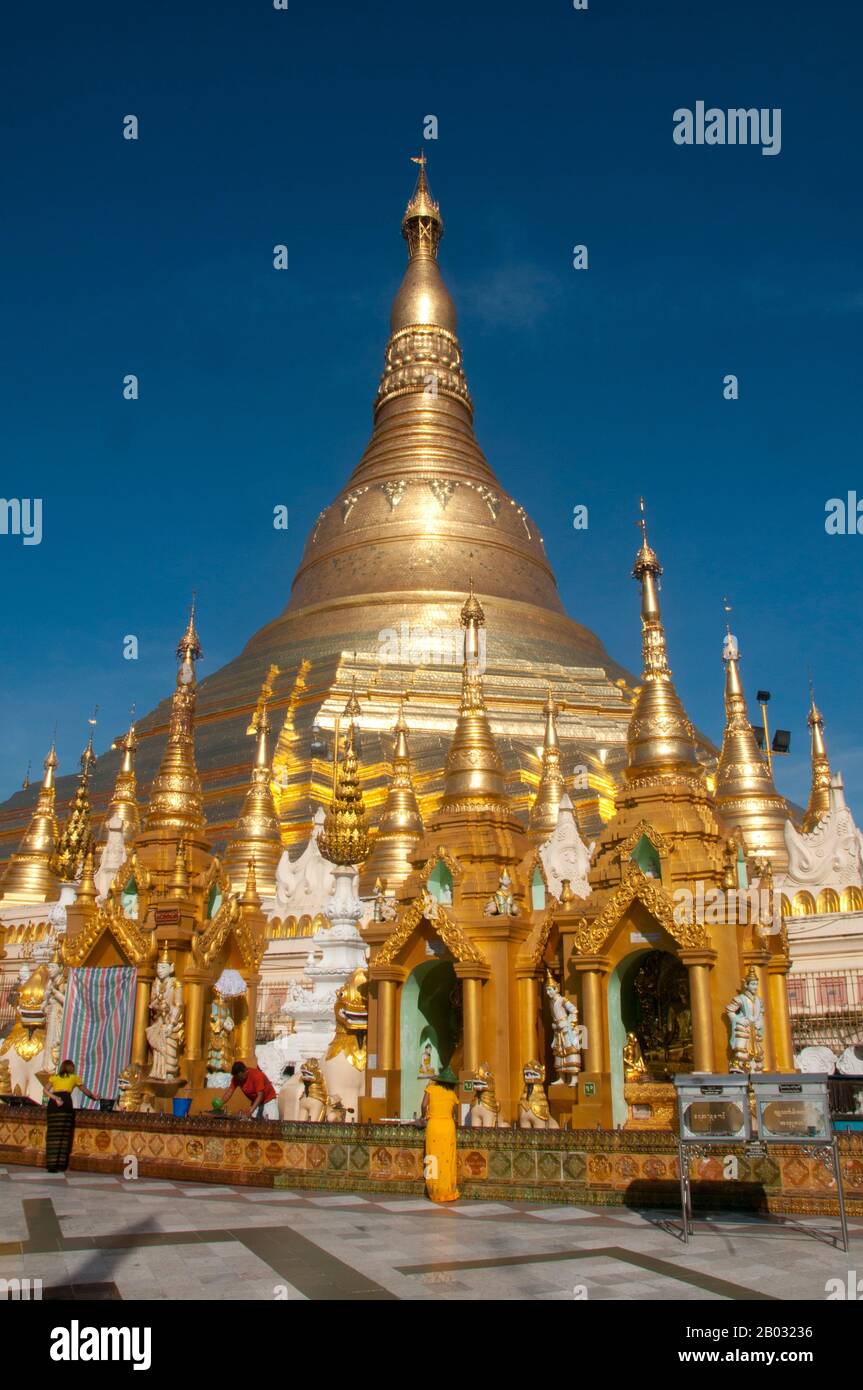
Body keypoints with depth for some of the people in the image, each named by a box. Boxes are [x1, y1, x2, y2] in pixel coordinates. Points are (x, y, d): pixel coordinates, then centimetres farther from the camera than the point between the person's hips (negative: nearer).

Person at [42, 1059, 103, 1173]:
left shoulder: (54, 1077, 24)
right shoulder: (74, 1077, 21)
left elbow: (46, 1090, 6)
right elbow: (85, 1091, 32)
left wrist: (55, 1098, -3)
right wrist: (94, 1097, 48)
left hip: (53, 1103, 2)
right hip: (66, 1102, -2)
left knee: (53, 1133, 1)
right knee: (64, 1133, -1)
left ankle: (52, 1165, -3)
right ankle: (60, 1164, -5)